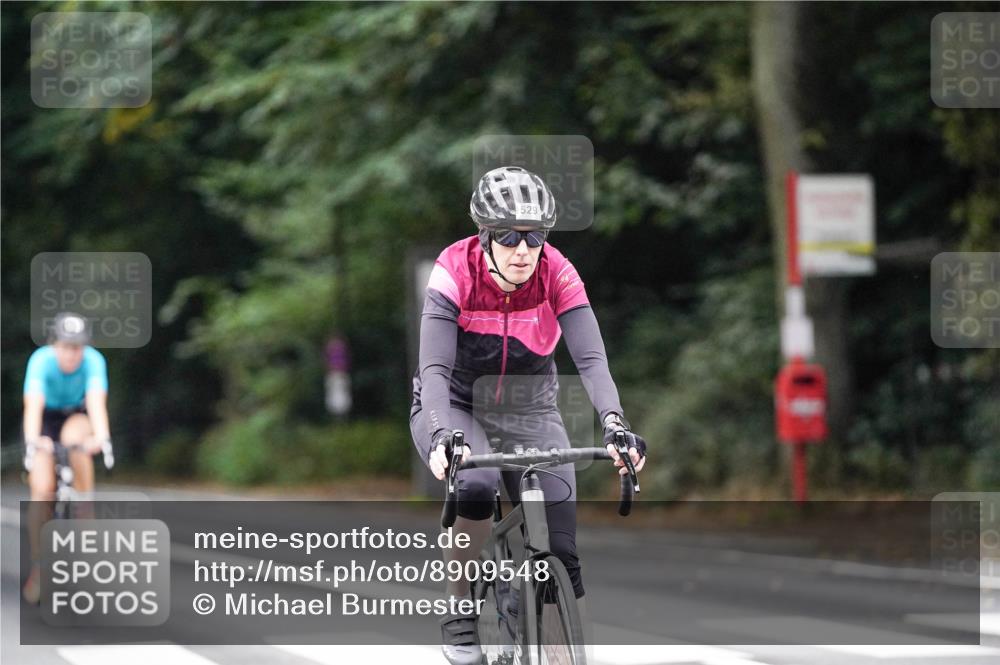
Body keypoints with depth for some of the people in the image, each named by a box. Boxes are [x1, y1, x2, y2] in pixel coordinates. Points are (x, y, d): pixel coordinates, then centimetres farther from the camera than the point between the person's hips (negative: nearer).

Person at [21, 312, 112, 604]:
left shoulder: (93, 361, -28)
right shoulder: (41, 361, -30)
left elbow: (96, 402, -41)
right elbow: (33, 405, -41)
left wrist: (101, 436, -60)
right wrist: (32, 439, -60)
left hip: (77, 416, 1)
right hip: (46, 419, -1)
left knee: (75, 438, -36)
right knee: (42, 490, -16)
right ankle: (38, 567, -6)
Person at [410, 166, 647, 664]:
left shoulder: (557, 274, -19)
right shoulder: (455, 272, -24)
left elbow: (591, 359, -27)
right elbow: (434, 367, -32)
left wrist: (616, 426, -44)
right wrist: (441, 436, -50)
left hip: (530, 412, 2)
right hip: (456, 406, -2)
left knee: (561, 549, -12)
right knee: (476, 486, -35)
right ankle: (458, 610, -14)